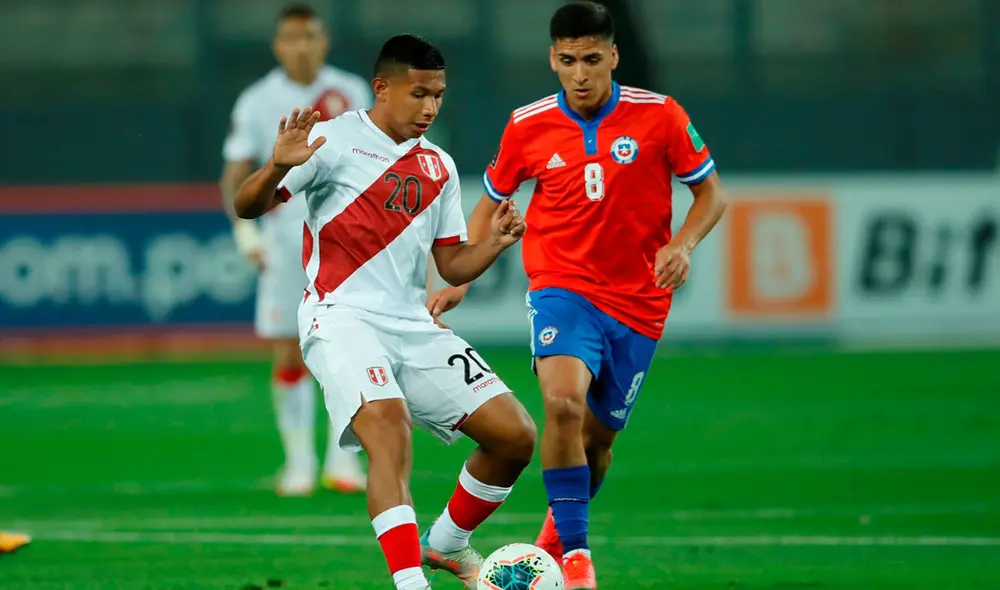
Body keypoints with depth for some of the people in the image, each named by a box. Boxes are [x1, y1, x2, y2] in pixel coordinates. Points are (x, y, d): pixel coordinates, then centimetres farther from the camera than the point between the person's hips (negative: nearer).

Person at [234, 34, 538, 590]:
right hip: (344, 318, -6)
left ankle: (448, 544, 22)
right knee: (389, 426, -32)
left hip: (414, 327, 6)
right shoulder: (335, 141, -3)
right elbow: (248, 207, -8)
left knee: (515, 434, -1)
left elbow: (453, 266, 17)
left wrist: (494, 242, -3)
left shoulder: (439, 167, 15)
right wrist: (277, 167, -28)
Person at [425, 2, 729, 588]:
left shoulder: (659, 115, -7)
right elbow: (492, 201, 13)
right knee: (564, 402, -28)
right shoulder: (529, 126, -2)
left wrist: (684, 243, -16)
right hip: (563, 287, -1)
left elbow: (711, 193, 3)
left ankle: (557, 534, 41)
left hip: (638, 304, 1)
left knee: (597, 438, 10)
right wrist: (458, 280, 4)